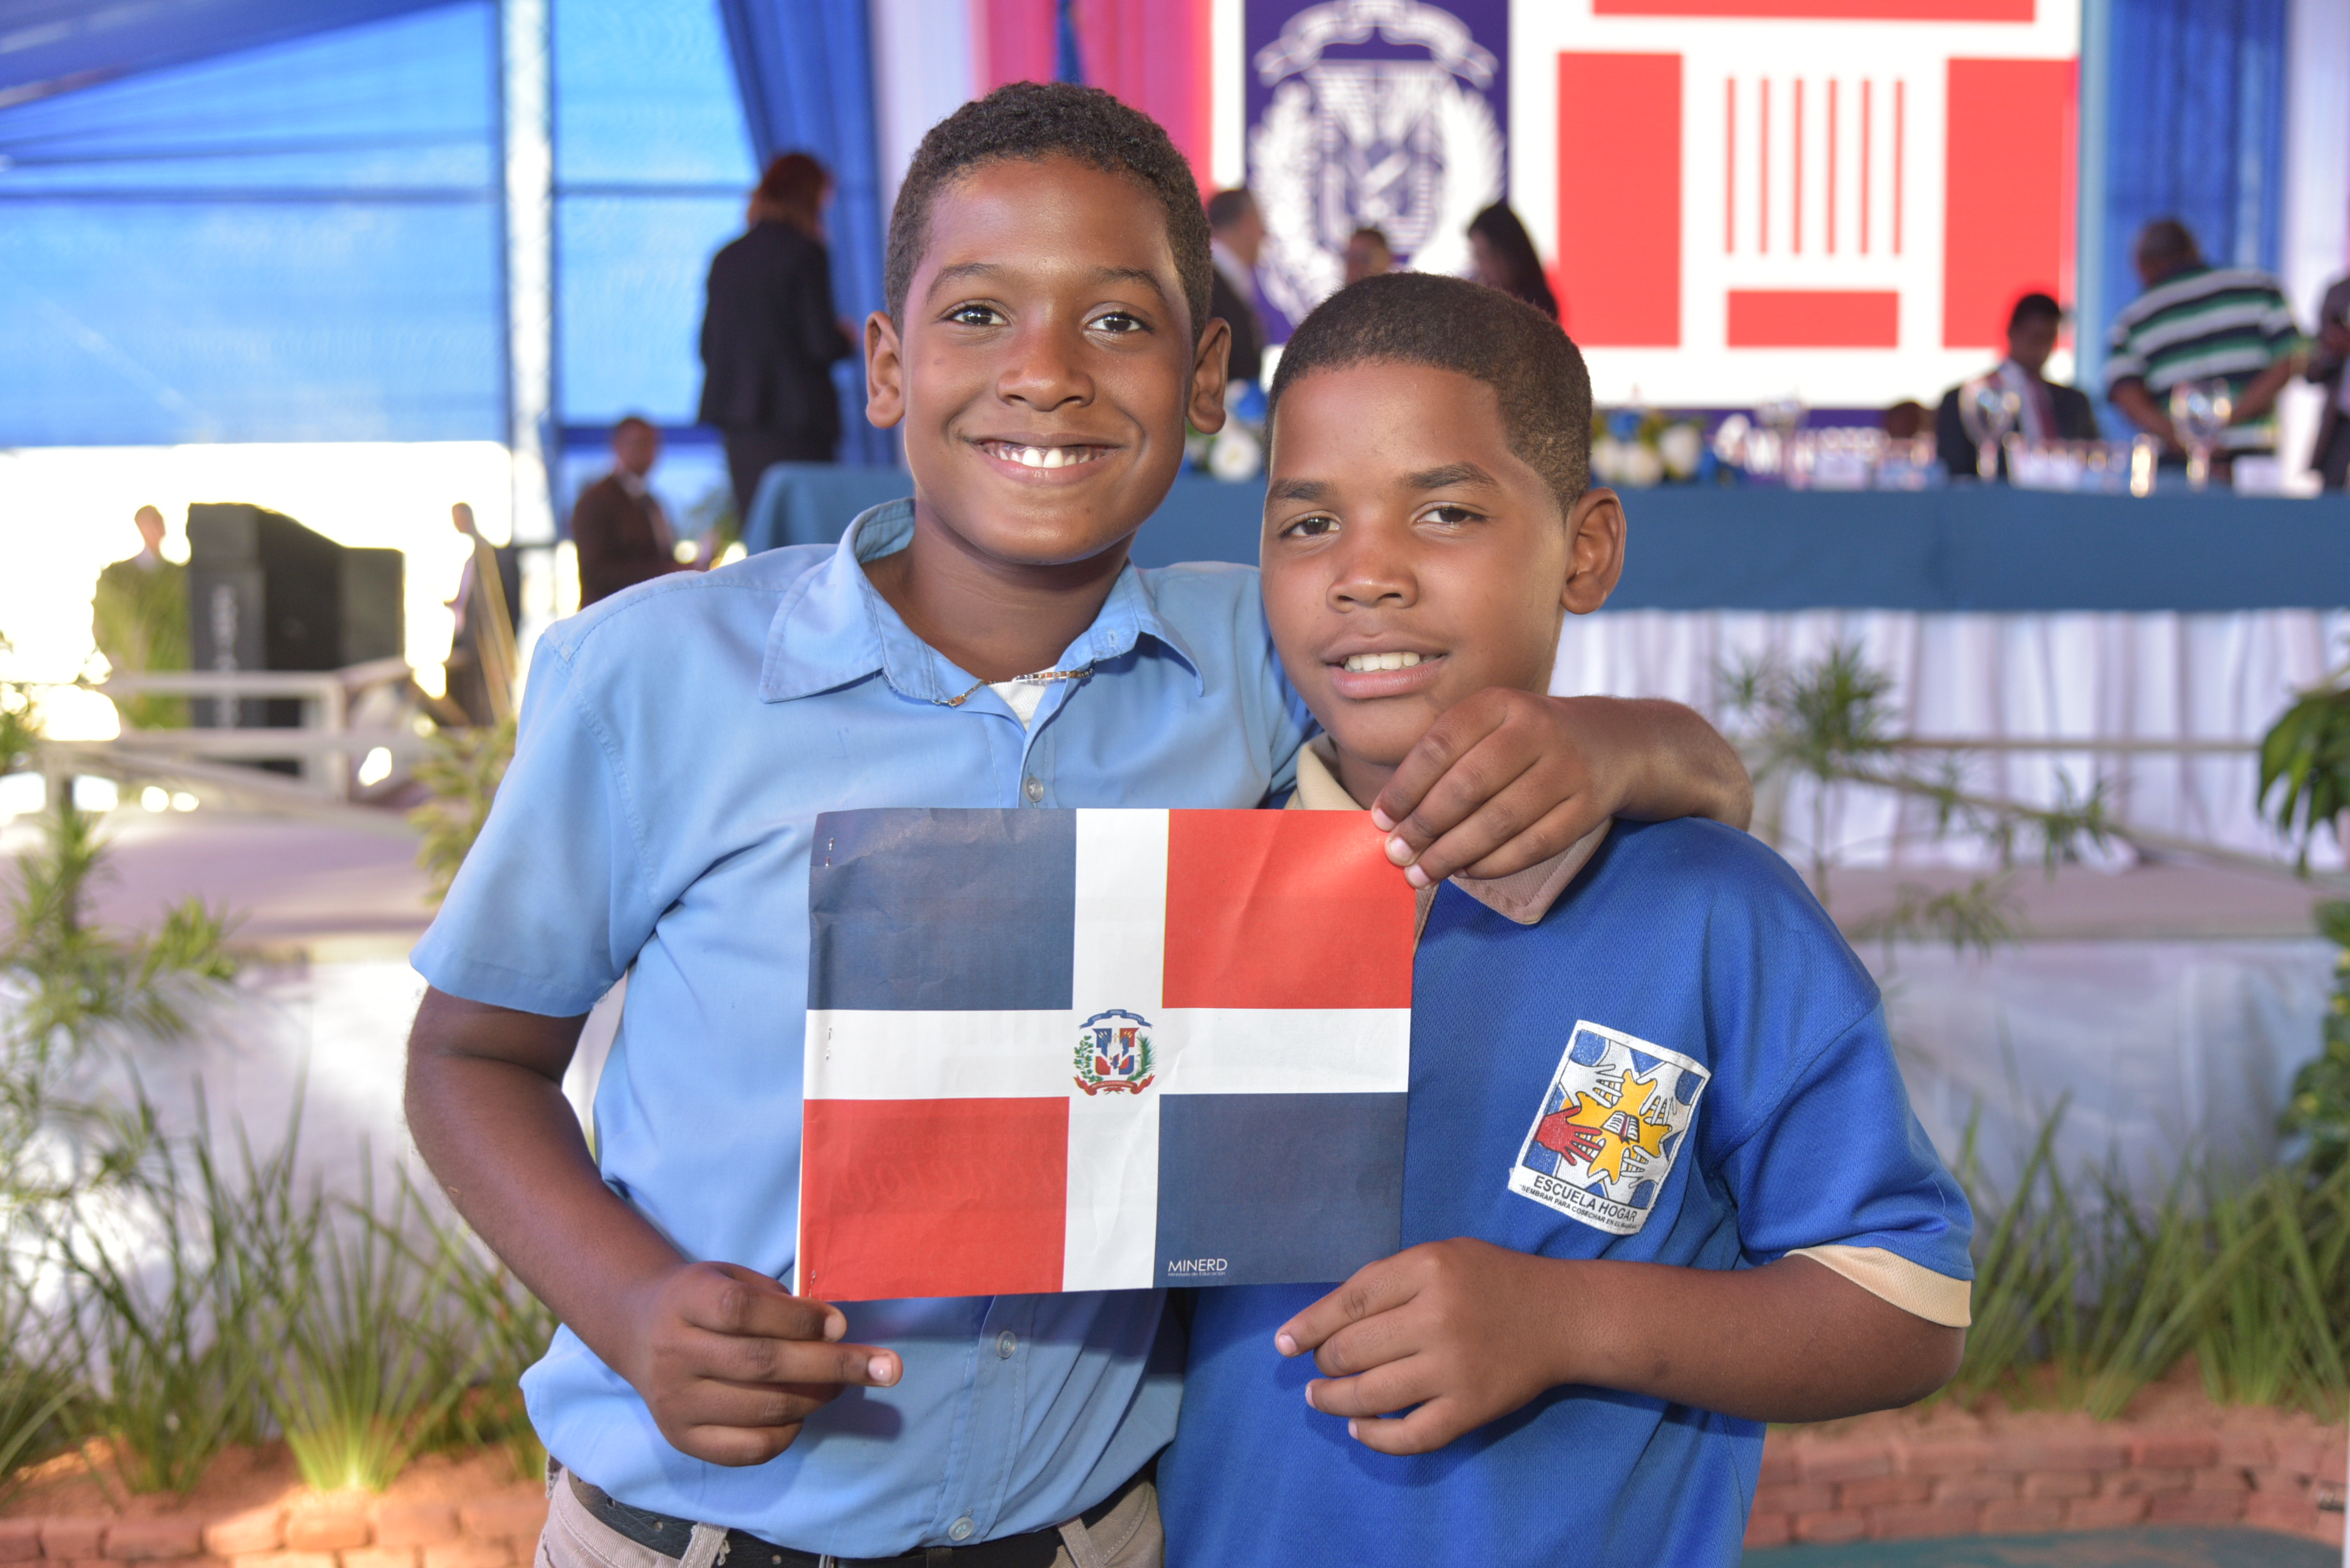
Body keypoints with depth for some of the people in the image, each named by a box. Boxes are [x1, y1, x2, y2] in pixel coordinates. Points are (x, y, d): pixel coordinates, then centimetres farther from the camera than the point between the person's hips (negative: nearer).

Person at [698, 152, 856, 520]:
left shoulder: (725, 258, 11)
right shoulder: (806, 254, -8)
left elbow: (707, 347, 13)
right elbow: (822, 343, -11)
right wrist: (848, 340, 9)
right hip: (796, 417, -6)